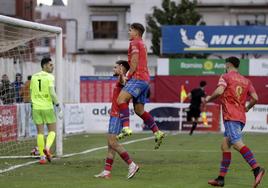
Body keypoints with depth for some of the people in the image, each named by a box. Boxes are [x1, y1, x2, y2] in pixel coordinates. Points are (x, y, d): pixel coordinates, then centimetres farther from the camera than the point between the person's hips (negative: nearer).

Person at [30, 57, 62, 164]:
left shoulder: (34, 77, 10)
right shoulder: (49, 77, -6)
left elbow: (31, 94, 12)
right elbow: (52, 92, -16)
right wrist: (57, 104, -6)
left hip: (36, 107, 4)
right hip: (47, 107, -4)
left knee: (40, 132, 7)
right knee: (52, 131, 9)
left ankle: (42, 156, 3)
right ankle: (47, 148, -17)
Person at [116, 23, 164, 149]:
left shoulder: (134, 43, -2)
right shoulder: (142, 44, 27)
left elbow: (135, 63, -11)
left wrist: (127, 77, -8)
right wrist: (128, 75, 19)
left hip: (138, 78, -10)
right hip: (145, 79, 10)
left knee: (121, 98, -24)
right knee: (139, 109, 11)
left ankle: (126, 128, -39)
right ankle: (157, 133, 5)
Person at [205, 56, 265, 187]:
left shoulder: (225, 77, 0)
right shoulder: (246, 81, 18)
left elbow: (219, 92, -17)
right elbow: (255, 98, 8)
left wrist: (208, 99, 1)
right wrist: (246, 108, 26)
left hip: (231, 117, -8)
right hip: (241, 117, 8)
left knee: (237, 144, -20)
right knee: (225, 146, 14)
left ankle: (257, 169, -38)